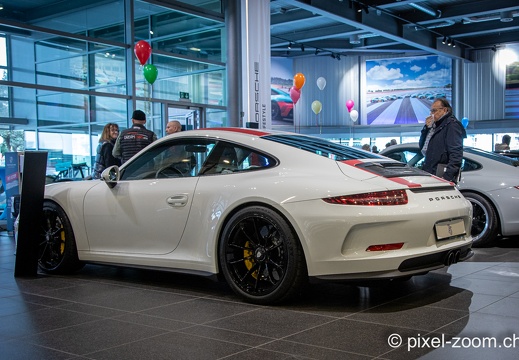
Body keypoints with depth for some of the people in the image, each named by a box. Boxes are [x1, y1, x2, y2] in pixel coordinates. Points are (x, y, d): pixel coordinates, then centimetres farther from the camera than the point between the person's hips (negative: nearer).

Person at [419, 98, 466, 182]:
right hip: (430, 173, 9)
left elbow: (456, 154, -17)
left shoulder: (452, 125, -7)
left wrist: (447, 176, -25)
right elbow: (422, 146, 24)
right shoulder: (435, 126, 22)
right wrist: (426, 128, 10)